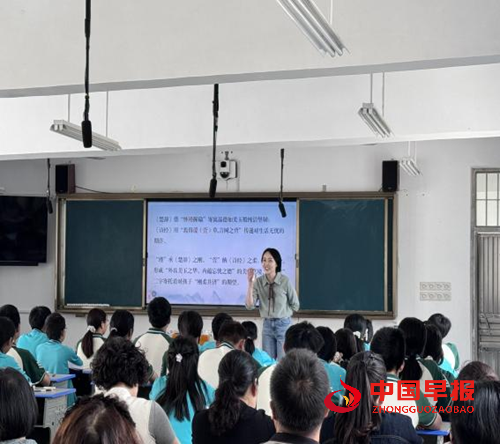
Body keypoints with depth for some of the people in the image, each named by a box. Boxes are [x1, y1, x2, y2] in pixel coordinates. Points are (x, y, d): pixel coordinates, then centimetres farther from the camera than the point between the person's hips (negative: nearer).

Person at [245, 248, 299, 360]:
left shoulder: (285, 281, -13)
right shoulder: (258, 282, -6)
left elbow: (295, 305, -1)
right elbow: (249, 305, -13)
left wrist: (281, 313, 5)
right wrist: (250, 284, -19)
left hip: (283, 324, -3)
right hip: (267, 325, 3)